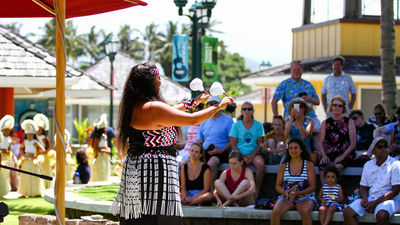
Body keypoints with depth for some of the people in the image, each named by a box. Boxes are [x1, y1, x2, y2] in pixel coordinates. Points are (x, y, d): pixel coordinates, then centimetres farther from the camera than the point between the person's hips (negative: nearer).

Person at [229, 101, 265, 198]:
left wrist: (252, 156, -10)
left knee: (260, 164, -33)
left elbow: (260, 143, 6)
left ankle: (257, 192, -22)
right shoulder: (236, 125, 8)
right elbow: (233, 144, 4)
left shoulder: (258, 125, 10)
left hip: (254, 153, 1)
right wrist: (242, 157, -10)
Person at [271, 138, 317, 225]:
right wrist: (284, 192, -14)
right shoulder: (283, 166, 10)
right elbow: (277, 186, 10)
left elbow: (312, 187, -2)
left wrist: (297, 193, -18)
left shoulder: (309, 165, 3)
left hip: (305, 197, -2)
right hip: (286, 197, 2)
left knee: (305, 211, -36)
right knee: (276, 211, -29)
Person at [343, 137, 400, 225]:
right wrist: (364, 198, -7)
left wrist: (375, 202, -15)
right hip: (370, 198, 5)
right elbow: (363, 187, 18)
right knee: (347, 212, -18)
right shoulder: (368, 165, 15)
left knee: (382, 215, -39)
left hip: (388, 199, -5)